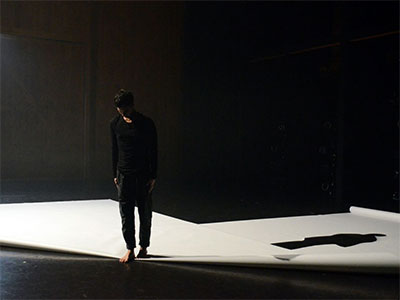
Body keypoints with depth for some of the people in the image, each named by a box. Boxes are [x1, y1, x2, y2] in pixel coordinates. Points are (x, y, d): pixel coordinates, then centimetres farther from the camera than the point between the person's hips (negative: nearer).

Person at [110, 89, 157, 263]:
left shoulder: (146, 124, -8)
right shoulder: (115, 124, 3)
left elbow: (153, 152, -5)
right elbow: (114, 150, 10)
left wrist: (153, 176, -7)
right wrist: (115, 174, 10)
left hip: (143, 175, -2)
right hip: (124, 175, 3)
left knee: (145, 213, 6)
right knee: (126, 213, 1)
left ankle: (143, 247, 22)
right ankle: (130, 249, 10)